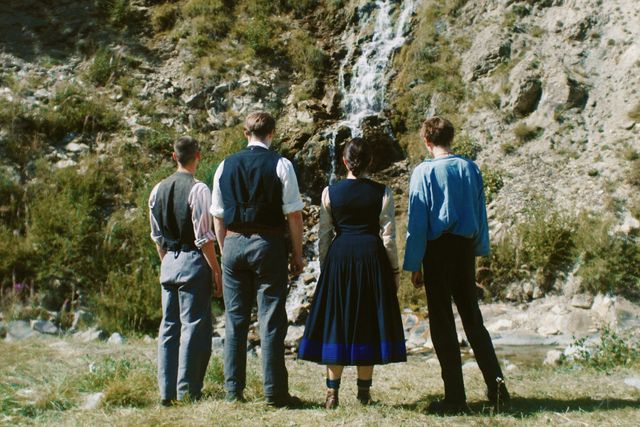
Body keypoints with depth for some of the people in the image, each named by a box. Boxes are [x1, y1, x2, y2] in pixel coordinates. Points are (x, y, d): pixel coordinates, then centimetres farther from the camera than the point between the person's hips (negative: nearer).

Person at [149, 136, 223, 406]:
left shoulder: (158, 189, 8)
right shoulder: (198, 189, -12)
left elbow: (156, 235, 14)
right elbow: (204, 237, -13)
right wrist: (216, 271, -8)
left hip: (168, 262, 7)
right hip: (193, 262, -6)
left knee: (169, 327, 11)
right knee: (194, 328, 0)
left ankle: (167, 392, 15)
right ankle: (187, 391, 2)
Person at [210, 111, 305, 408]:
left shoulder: (226, 166, 8)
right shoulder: (280, 164, -3)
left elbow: (218, 216, 11)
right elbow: (293, 213, -5)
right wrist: (297, 254, 1)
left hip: (233, 243, 4)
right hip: (268, 244, -3)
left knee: (235, 319, 9)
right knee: (271, 320, 1)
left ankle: (233, 391, 13)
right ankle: (274, 392, 3)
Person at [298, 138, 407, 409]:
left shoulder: (330, 192, 1)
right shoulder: (382, 193, -1)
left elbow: (324, 236, 3)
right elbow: (388, 237, -1)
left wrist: (324, 266, 14)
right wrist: (395, 271, 8)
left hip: (338, 257, 1)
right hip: (372, 257, 0)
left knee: (335, 322, 7)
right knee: (368, 323, 8)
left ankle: (332, 393, 6)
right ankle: (364, 394, 12)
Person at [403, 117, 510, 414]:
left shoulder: (424, 172, -9)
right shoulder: (470, 169, 2)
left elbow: (417, 222, -9)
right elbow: (481, 212, 8)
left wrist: (413, 264, -4)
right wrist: (480, 249, 18)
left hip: (437, 250, -4)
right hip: (466, 248, 4)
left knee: (442, 324, 3)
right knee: (473, 320, 15)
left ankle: (455, 398, 3)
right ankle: (496, 384, 9)